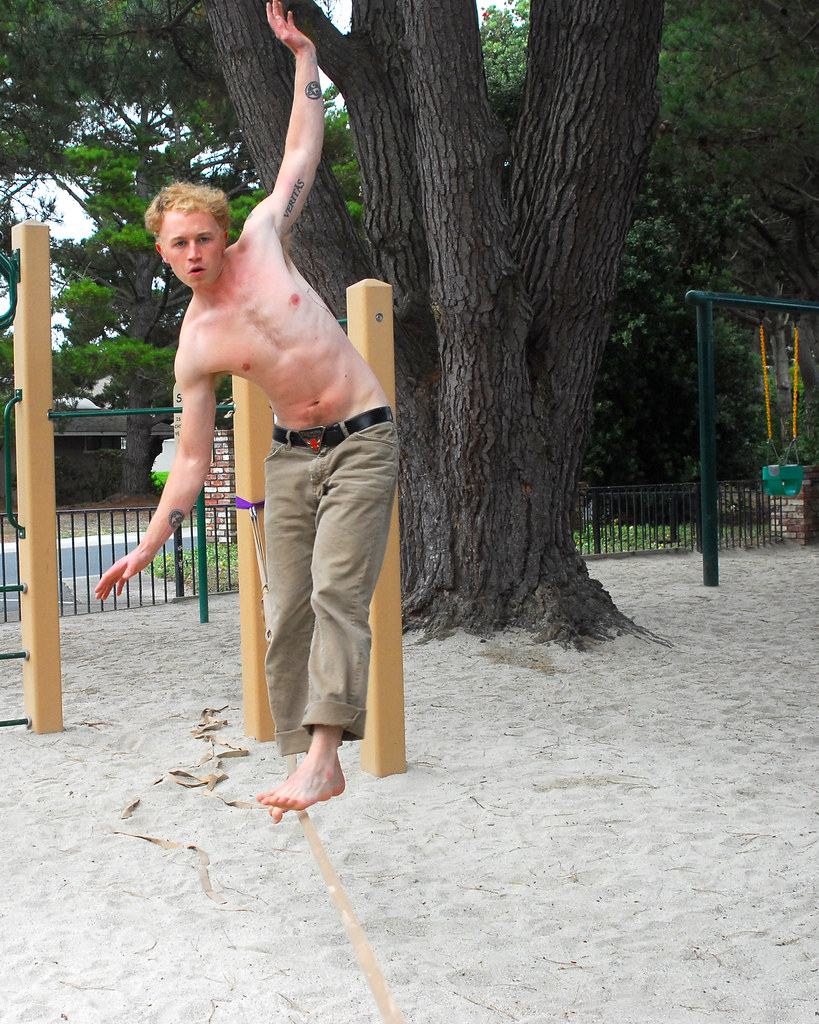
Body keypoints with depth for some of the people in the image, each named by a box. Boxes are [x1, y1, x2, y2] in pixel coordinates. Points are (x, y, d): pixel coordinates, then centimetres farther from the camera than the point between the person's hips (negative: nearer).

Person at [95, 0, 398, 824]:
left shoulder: (262, 243, -3)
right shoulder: (195, 347, -2)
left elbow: (302, 155, 9)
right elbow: (192, 457, 3)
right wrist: (151, 542, -1)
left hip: (363, 440, -3)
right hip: (290, 455, 3)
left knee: (337, 587, -17)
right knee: (288, 613, 0)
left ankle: (322, 752, -21)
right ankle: (305, 757, 10)